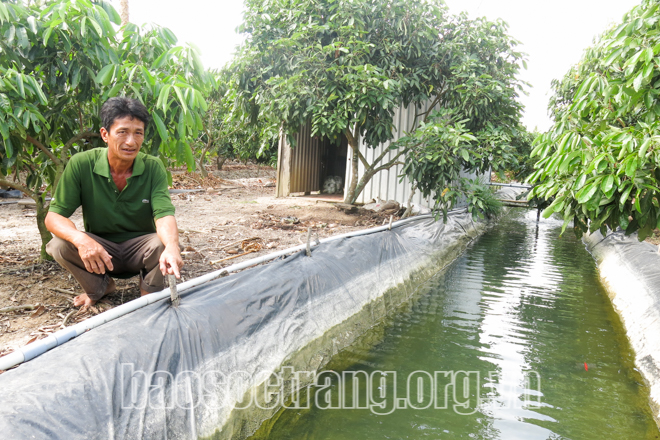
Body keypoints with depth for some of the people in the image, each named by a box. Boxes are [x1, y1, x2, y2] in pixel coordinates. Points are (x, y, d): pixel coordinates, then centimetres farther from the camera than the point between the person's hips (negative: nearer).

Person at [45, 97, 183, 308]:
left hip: (140, 247, -1)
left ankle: (149, 294, 1)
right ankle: (100, 287, 5)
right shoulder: (81, 164, -15)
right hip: (99, 250, 1)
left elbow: (163, 213, -26)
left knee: (163, 244, -32)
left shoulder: (153, 167, -14)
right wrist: (81, 239, -38)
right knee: (59, 245, -26)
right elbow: (53, 216, -15)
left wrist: (172, 247, -49)